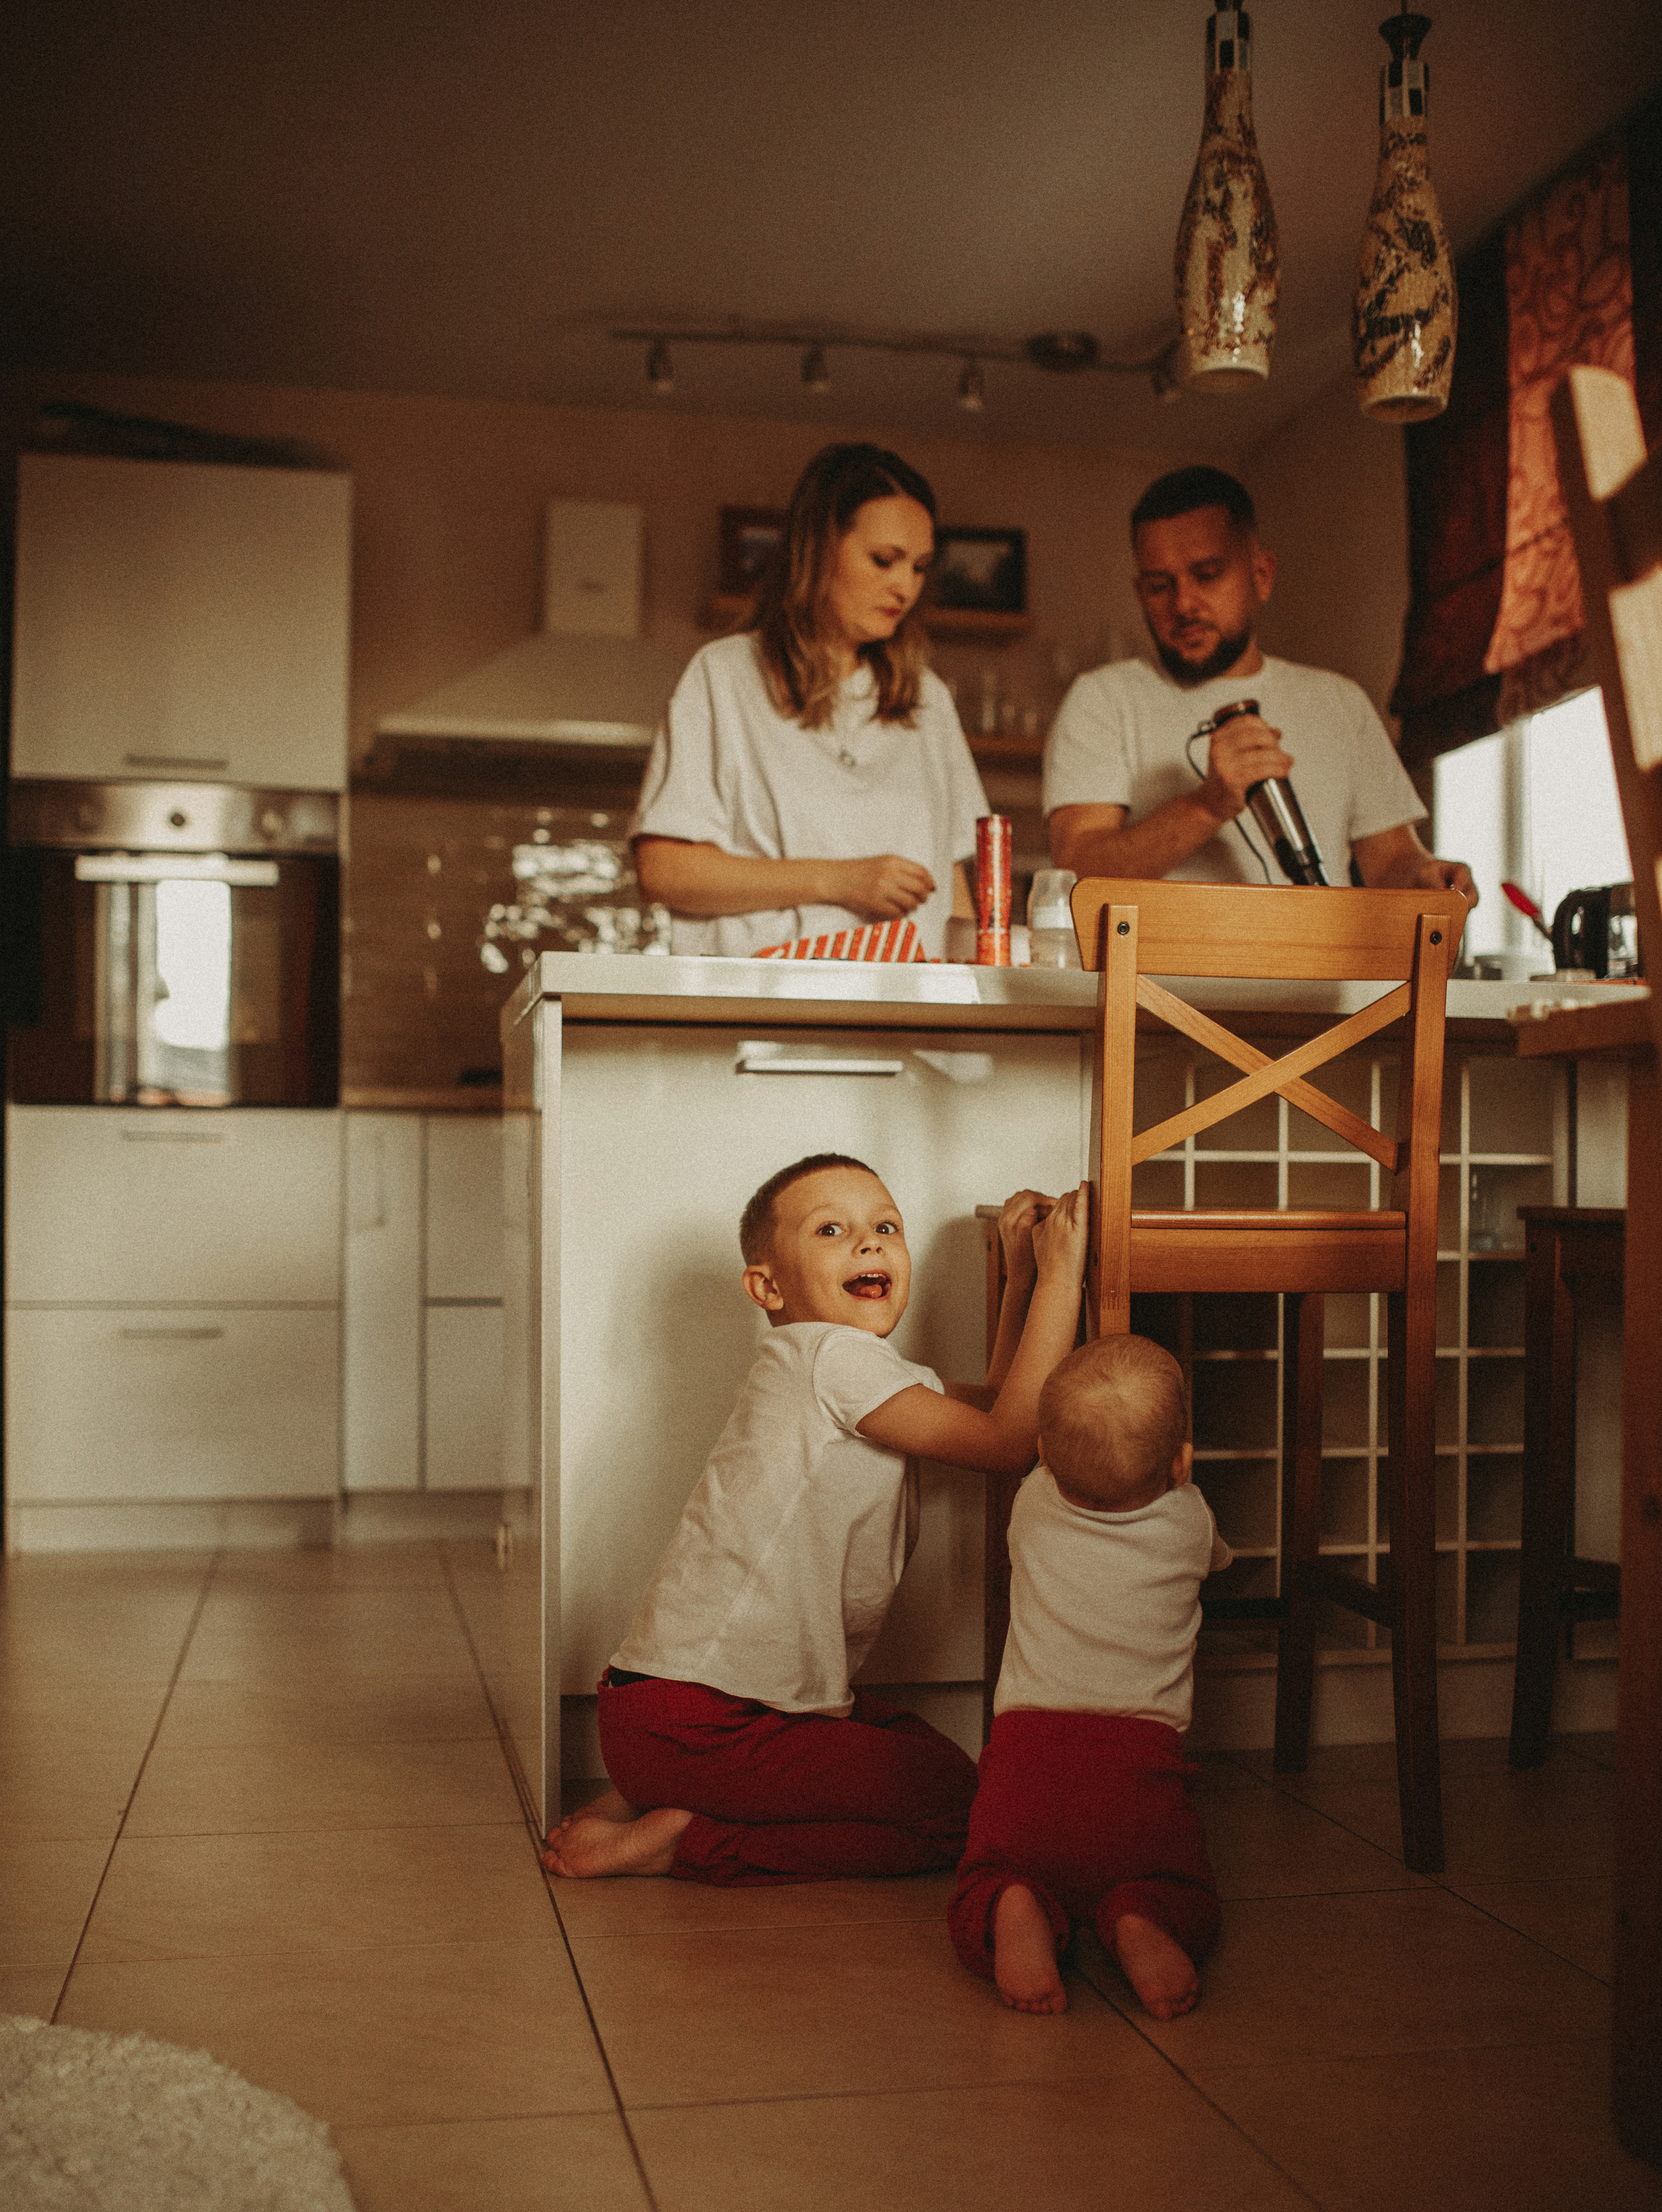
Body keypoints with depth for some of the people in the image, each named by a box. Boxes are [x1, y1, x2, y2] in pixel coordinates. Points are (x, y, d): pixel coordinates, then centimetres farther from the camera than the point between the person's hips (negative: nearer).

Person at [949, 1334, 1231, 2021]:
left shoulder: (1033, 1508, 9)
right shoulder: (1189, 1523, 8)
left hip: (1026, 1754, 1)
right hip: (1142, 1764, 0)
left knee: (982, 1889, 16)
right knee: (1186, 1901, 19)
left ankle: (1018, 1913, -20)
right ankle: (1139, 1921, -17)